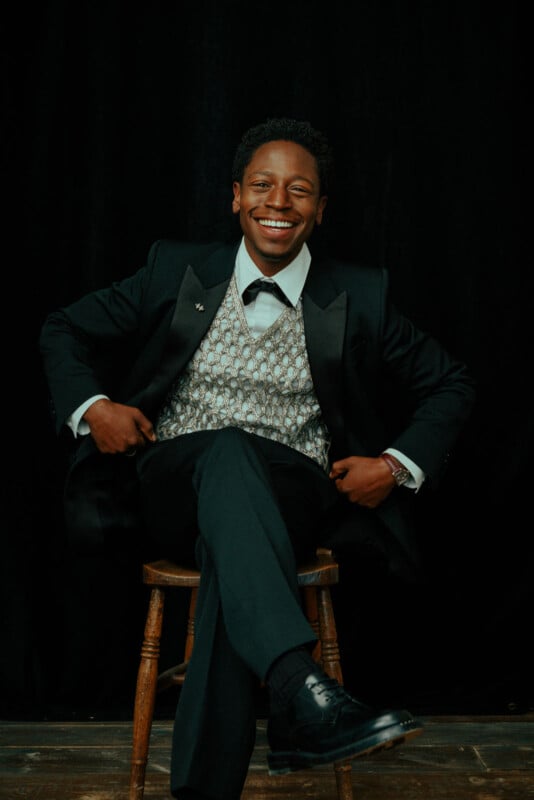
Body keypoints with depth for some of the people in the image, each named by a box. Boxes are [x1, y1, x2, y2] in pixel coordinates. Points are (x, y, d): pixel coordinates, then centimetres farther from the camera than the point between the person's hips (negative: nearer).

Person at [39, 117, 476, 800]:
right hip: (175, 482, 0)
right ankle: (301, 694, -55)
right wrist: (91, 406, -2)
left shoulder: (359, 296, 10)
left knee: (233, 549, -38)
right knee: (229, 448, -38)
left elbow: (449, 384, 16)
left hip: (292, 494, 0)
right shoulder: (178, 270, 11)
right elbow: (65, 330, 18)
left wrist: (399, 464, 0)